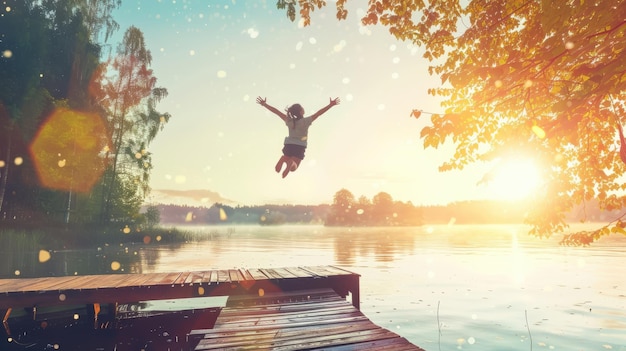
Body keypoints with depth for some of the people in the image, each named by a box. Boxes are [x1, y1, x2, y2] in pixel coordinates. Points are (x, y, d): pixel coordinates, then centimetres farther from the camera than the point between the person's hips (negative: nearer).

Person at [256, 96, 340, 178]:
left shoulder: (289, 120, -2)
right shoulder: (306, 121, -10)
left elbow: (276, 111, 1)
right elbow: (319, 113, -11)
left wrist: (264, 104, 7)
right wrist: (330, 105, -8)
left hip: (288, 145, 2)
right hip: (300, 146, -2)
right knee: (293, 167, 2)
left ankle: (284, 159, -24)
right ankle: (291, 163, -36)